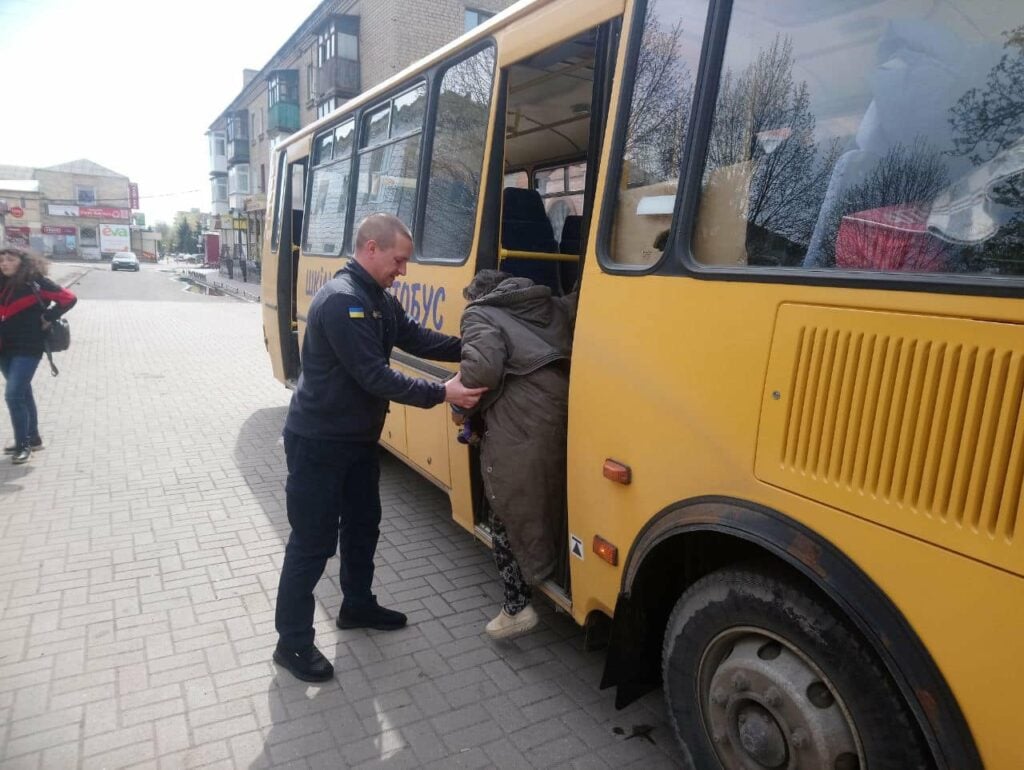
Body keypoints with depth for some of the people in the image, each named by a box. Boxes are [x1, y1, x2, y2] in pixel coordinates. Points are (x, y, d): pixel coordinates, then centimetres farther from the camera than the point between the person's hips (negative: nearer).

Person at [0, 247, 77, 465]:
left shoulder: (35, 282, -10)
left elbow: (68, 298, -14)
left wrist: (47, 318, -11)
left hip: (27, 348, -7)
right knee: (23, 394, 15)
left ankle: (23, 444, 3)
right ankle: (32, 439, 27)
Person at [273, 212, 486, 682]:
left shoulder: (379, 300, 8)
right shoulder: (340, 301, -25)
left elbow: (417, 339, 4)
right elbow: (374, 376, -28)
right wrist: (441, 394, -28)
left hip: (358, 438, 10)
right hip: (318, 443, -10)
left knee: (363, 524, 20)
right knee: (312, 541, 1)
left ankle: (357, 606, 40)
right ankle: (292, 642, 17)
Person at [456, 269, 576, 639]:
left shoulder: (480, 315, 5)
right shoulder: (557, 307, 24)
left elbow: (481, 368, -12)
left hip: (517, 430, -5)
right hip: (565, 418, 6)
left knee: (508, 515, 12)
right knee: (552, 505, 25)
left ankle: (517, 608, 19)